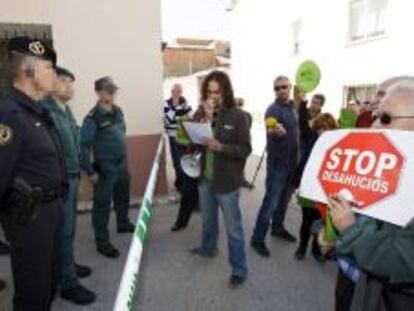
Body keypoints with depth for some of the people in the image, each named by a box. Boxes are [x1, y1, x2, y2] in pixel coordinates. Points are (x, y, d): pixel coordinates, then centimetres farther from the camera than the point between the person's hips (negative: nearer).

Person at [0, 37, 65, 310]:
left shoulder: (39, 112, 9)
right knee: (33, 288, 9)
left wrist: (57, 203, 14)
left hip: (50, 208, 9)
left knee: (50, 279, 24)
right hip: (28, 215, -9)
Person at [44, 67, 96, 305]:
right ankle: (69, 283, 14)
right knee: (64, 231, 1)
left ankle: (67, 265, 37)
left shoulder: (67, 111, 12)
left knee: (68, 227, 20)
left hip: (72, 177, 8)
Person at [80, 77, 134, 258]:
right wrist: (89, 171, -17)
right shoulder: (93, 118, -17)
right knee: (103, 205, 3)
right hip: (105, 168, -7)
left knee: (123, 198, 23)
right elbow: (83, 145, -19)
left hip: (122, 164, 7)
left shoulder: (117, 111, 5)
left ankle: (123, 224, 46)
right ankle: (102, 242, 16)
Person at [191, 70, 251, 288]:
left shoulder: (238, 116, -12)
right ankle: (208, 248, 51)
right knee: (208, 219, 26)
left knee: (233, 228, 7)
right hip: (205, 178, 6)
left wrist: (221, 147, -28)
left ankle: (239, 270, 23)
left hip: (227, 181, -5)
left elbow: (246, 149, -14)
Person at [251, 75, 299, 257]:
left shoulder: (292, 107, 8)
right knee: (271, 201, -6)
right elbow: (270, 131, -37)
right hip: (277, 162, -7)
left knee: (284, 198, 18)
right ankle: (257, 239, 4)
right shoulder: (273, 109, -17)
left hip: (292, 161, 8)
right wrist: (275, 131, -58)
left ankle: (278, 228, 35)